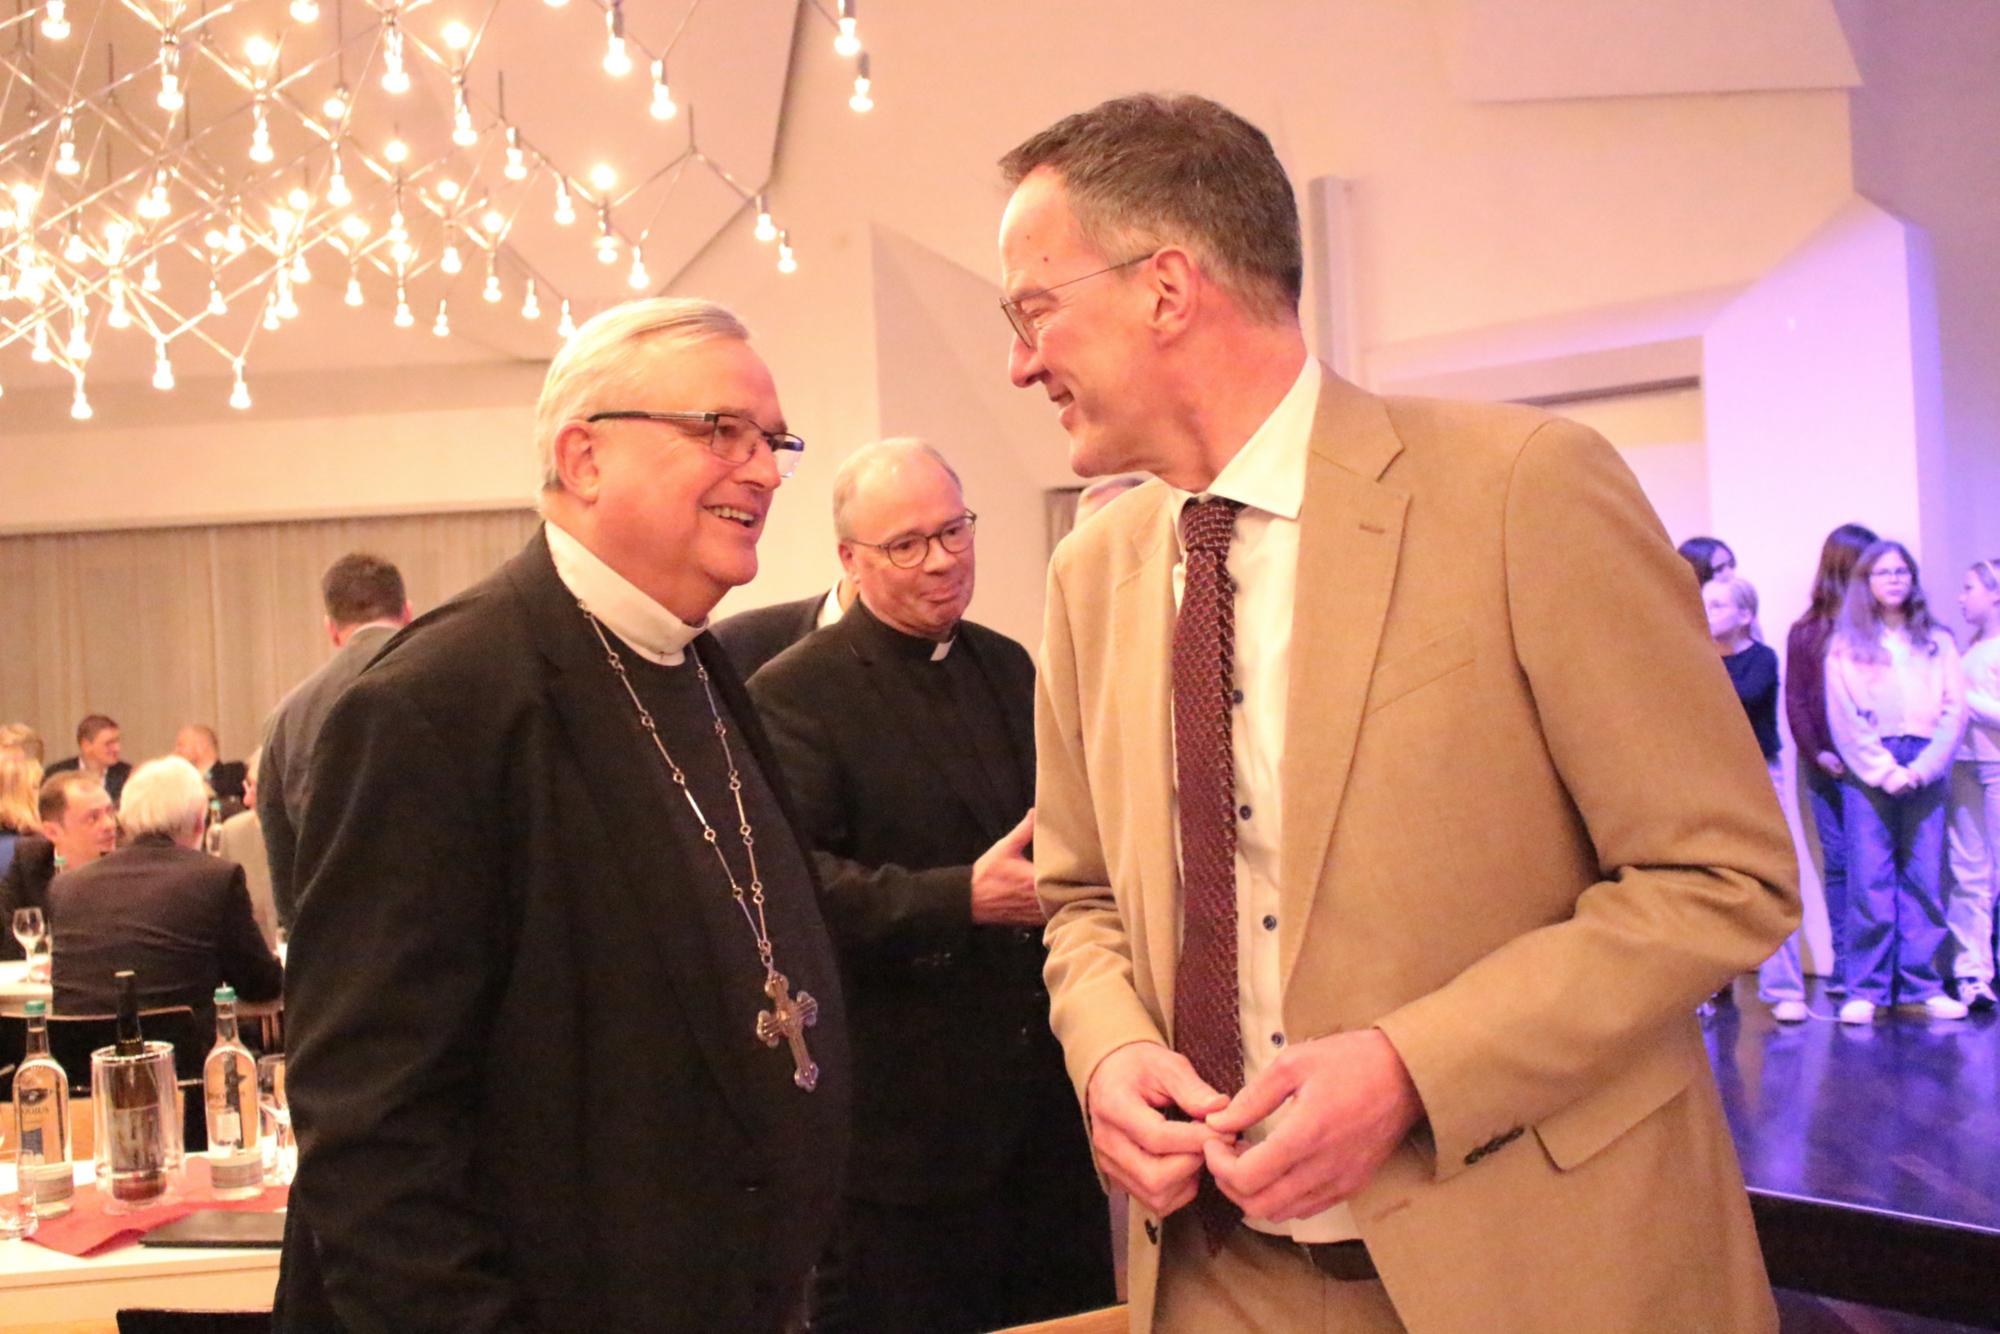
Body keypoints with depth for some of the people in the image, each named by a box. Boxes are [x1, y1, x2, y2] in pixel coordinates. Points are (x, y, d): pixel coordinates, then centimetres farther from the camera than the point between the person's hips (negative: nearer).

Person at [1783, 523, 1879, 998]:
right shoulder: (1806, 632, 10)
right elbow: (1795, 700, 7)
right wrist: (1817, 752, -5)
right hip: (1828, 769, 2)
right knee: (1838, 866, 5)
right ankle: (1843, 967, 10)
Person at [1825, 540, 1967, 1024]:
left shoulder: (1937, 642, 13)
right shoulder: (1846, 645, 8)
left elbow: (1954, 709, 4)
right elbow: (1845, 720, 0)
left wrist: (1922, 768, -9)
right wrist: (1886, 772, -9)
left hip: (1925, 773, 2)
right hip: (1869, 773, -2)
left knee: (1925, 880, 0)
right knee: (1869, 881, -5)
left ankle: (1922, 985, 5)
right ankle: (1865, 989, -2)